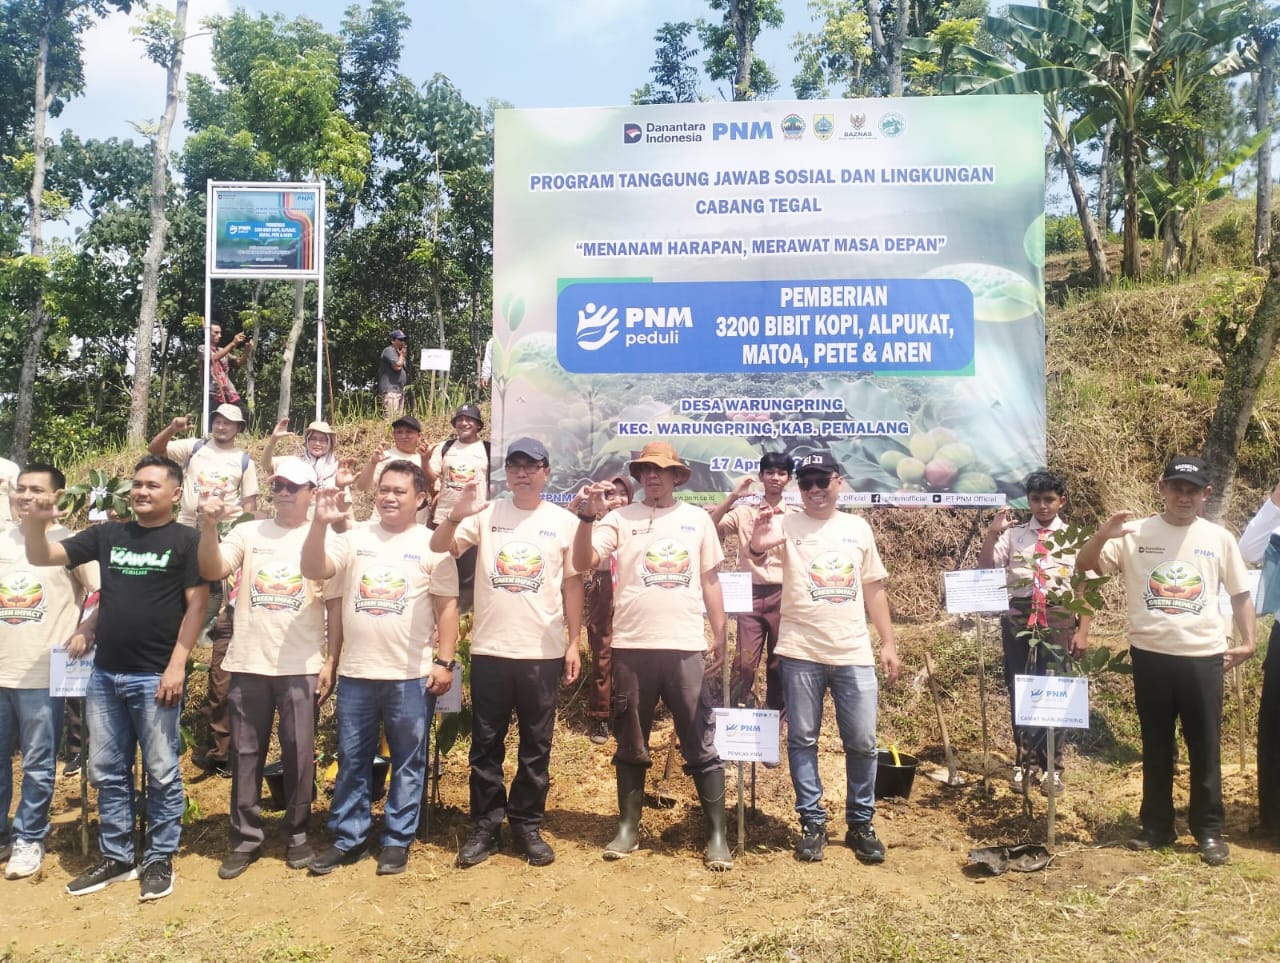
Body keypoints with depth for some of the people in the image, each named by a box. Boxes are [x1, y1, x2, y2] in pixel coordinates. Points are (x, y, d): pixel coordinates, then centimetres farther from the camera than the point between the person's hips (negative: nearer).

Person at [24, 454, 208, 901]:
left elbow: (196, 604, -8)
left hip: (155, 677, -5)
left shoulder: (187, 540, -4)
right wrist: (37, 523, -12)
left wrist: (177, 665, -14)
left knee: (161, 773, 4)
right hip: (104, 674, 5)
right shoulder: (107, 535, 9)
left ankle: (159, 859, 17)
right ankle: (116, 856, 26)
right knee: (107, 772, 13)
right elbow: (42, 558, 9)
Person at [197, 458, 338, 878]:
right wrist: (208, 527, -21)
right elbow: (211, 571, -7)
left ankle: (296, 834, 22)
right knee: (246, 753, 10)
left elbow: (336, 605, 2)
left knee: (299, 753, 6)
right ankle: (245, 838, 23)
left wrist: (330, 661, -3)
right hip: (248, 664, 2)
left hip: (302, 667, -2)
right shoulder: (247, 533, 5)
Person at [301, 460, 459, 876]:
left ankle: (397, 840, 21)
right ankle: (348, 838, 26)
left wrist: (445, 661, -8)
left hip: (412, 676, -2)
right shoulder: (355, 538, 6)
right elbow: (312, 570, -6)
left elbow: (447, 606, -2)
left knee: (408, 762, 8)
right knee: (351, 760, 12)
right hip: (355, 672, 3)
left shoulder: (432, 545, -1)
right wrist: (320, 523, -19)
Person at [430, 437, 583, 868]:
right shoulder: (486, 514, 2)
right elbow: (438, 547, -6)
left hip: (543, 652, 0)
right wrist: (457, 513, -25)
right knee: (486, 743, 9)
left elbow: (572, 585, 5)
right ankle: (485, 826, 22)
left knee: (536, 745, 9)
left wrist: (574, 643, 2)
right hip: (489, 650, 0)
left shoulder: (564, 522, 2)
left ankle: (528, 826, 23)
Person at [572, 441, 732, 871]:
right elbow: (583, 563, -8)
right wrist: (589, 515, -21)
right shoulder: (621, 518, 3)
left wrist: (720, 638, 8)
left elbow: (710, 581, 11)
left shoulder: (697, 519, 8)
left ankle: (717, 834, 13)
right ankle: (628, 828, 24)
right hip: (632, 646, 0)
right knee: (631, 744, 11)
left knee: (701, 744, 4)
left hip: (686, 647, 0)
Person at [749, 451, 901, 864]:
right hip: (801, 653, -2)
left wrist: (888, 643, 10)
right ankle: (812, 823, 19)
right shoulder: (786, 524, -2)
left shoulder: (858, 527, 9)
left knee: (862, 742, 7)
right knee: (802, 740, 6)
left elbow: (874, 588, 14)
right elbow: (757, 553, -23)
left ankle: (861, 823, 23)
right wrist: (757, 544, -48)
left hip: (855, 654, 2)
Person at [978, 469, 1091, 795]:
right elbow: (985, 570, 0)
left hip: (1058, 618, -1)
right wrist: (992, 533, -11)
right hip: (1019, 616, 1)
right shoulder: (1013, 533, 5)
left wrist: (1083, 631, -1)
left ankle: (1052, 765, 20)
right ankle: (1024, 761, 23)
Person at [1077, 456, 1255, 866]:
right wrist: (1103, 535, -22)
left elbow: (1240, 594, 11)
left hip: (1203, 656, 0)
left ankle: (1209, 830, 21)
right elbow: (1083, 566, -5)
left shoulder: (1219, 538, 3)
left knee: (1205, 747, 7)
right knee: (1156, 746, 12)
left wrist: (1248, 641, 2)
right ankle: (1157, 825, 24)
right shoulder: (1134, 534, -1)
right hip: (1150, 655, 0)